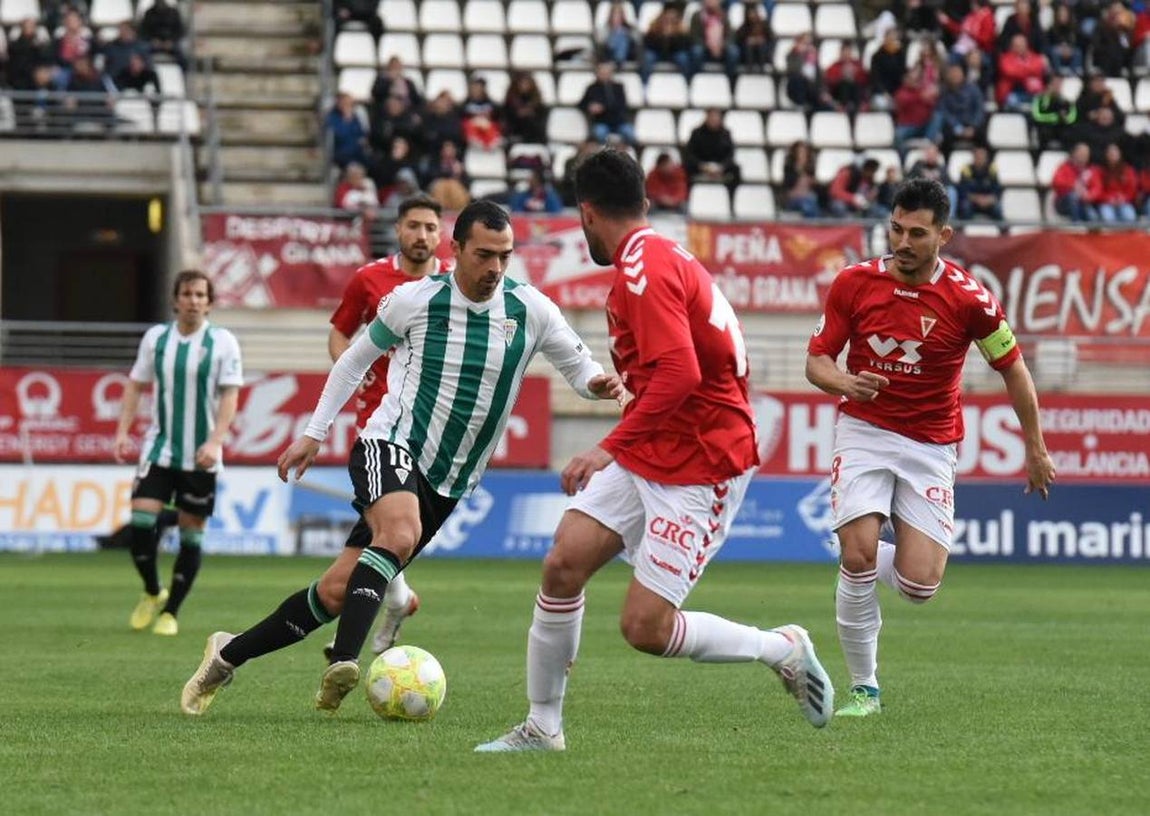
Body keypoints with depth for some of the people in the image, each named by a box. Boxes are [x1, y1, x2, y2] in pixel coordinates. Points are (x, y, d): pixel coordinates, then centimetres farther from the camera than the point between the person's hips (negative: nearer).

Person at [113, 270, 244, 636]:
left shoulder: (222, 342, -3)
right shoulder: (156, 338, 5)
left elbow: (229, 396, -5)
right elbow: (136, 384, 12)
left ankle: (170, 611, 15)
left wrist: (214, 441, -17)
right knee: (141, 521, -11)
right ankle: (151, 593, 14)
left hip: (201, 458, -1)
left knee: (191, 535, 3)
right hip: (159, 450, 1)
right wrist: (123, 431, 1)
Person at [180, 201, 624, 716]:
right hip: (391, 446, -3)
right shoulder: (415, 300, -6)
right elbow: (355, 359, 10)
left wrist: (598, 383, -18)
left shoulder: (531, 310, -3)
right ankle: (343, 664, -44)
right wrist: (313, 434, 10)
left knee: (338, 592, -1)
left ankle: (229, 654, 15)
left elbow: (577, 365, 7)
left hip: (448, 483, 3)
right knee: (400, 535, -37)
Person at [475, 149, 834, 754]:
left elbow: (679, 373, -29)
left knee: (645, 629, -10)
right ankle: (543, 726, 3)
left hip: (700, 470, -9)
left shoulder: (645, 268, -18)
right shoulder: (662, 257, 13)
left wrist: (611, 448, -28)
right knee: (563, 563, -4)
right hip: (646, 454, 9)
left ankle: (784, 649, 11)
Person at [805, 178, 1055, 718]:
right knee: (858, 557, -19)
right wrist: (845, 383, -22)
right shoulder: (854, 283, -6)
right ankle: (864, 689, -2)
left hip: (930, 445, 0)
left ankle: (870, 557, 27)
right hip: (863, 431, 0)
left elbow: (1012, 369, 2)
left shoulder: (968, 298, -11)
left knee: (919, 585, -10)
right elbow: (817, 360, 2)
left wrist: (1035, 449, 7)